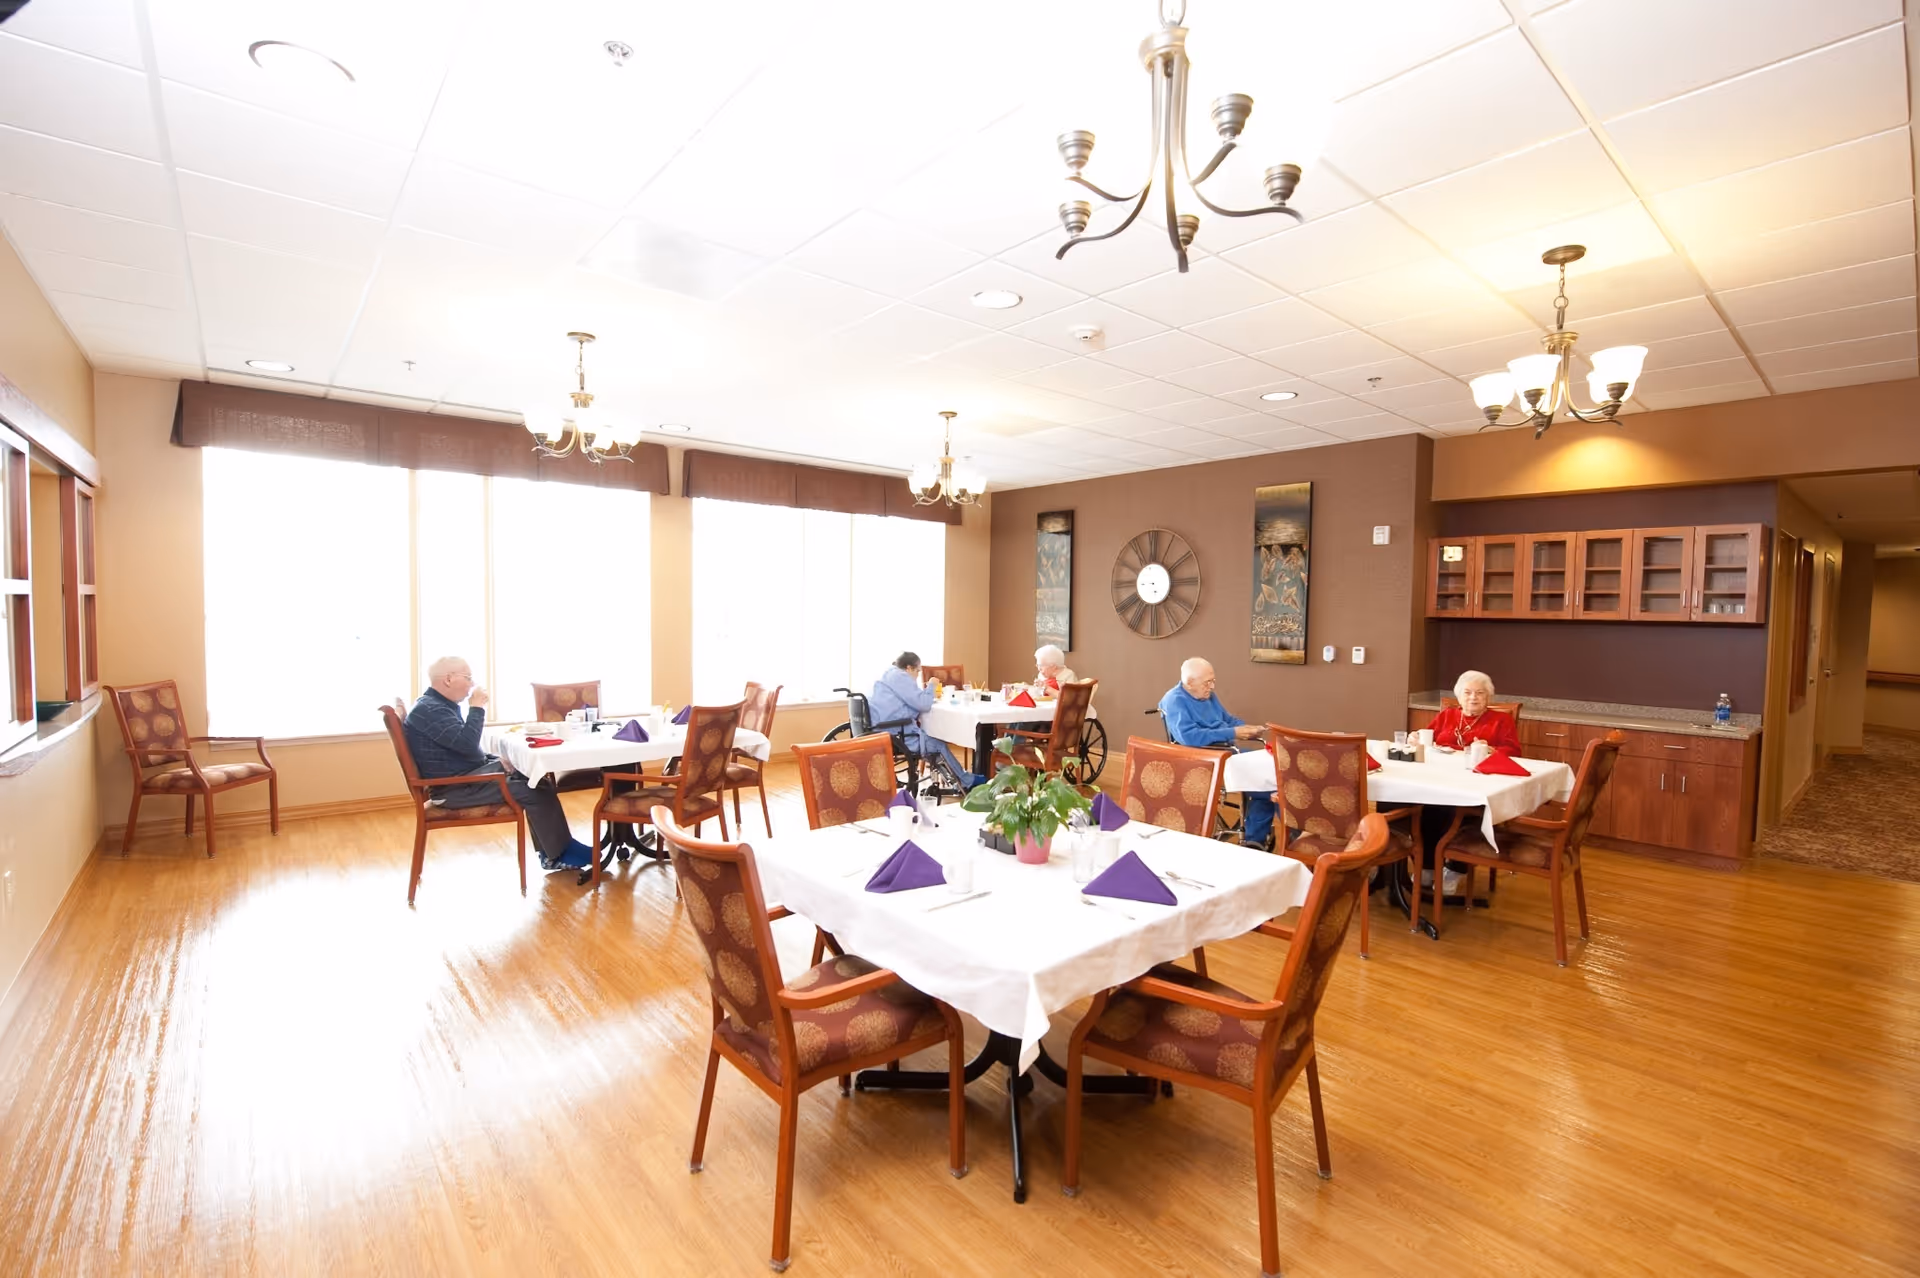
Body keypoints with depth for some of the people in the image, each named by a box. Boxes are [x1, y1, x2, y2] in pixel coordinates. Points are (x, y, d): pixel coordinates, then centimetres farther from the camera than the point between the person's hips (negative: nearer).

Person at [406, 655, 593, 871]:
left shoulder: (442, 705, 15)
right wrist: (477, 707, -18)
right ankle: (559, 854, -5)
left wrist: (497, 759, 7)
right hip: (456, 788, -11)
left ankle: (550, 853, 0)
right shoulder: (429, 709, -19)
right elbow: (467, 744, -30)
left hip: (471, 773, 11)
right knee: (532, 791, -18)